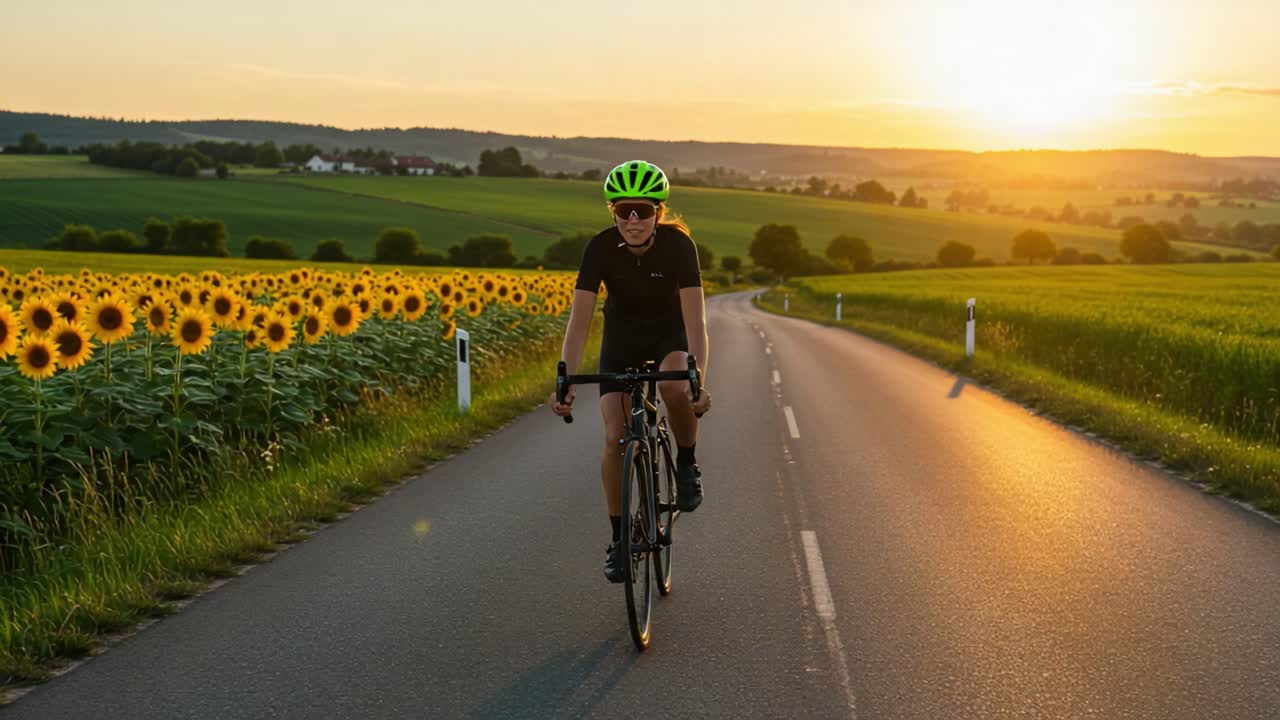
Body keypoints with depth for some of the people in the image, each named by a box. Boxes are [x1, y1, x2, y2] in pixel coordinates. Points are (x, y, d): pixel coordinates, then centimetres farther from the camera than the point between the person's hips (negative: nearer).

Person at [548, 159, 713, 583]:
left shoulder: (678, 244, -27)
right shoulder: (600, 248, -24)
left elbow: (695, 319, -34)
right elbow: (579, 320, -28)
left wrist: (699, 380, -48)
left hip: (669, 331, -1)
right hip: (621, 335, 1)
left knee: (675, 387, -36)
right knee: (614, 438, -11)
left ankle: (687, 465, -7)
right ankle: (618, 539, 5)